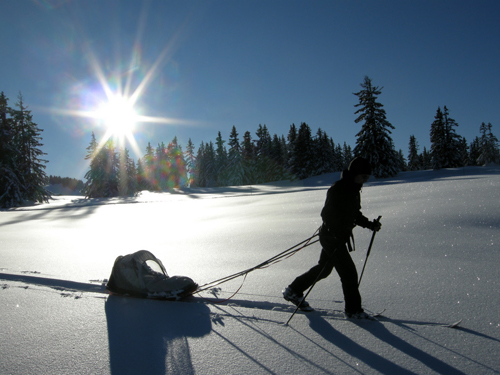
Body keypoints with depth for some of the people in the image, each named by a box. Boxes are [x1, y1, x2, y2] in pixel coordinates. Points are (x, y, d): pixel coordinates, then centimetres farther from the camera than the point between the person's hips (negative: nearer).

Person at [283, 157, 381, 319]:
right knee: (349, 272, -5)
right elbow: (327, 214, -23)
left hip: (340, 237, 10)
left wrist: (370, 224, 8)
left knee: (323, 268, 18)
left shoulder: (354, 190, 12)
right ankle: (353, 309, 11)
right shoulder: (338, 189, -19)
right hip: (332, 237, -10)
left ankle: (293, 291, 31)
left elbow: (354, 214, 20)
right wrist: (338, 232, -30)